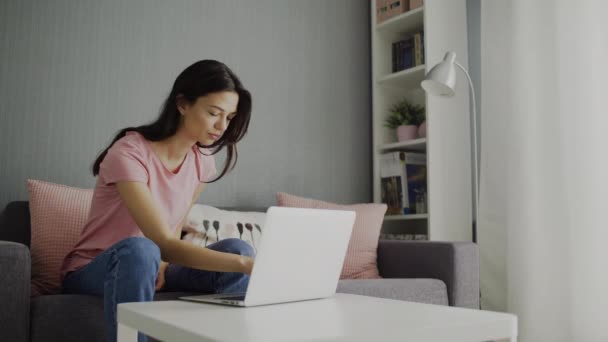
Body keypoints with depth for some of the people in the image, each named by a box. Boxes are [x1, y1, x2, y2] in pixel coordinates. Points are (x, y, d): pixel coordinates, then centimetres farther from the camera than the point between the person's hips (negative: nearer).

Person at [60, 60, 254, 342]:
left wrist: (161, 264, -16)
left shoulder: (202, 162, -3)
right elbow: (164, 243, -34)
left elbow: (173, 234, 7)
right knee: (139, 249, -40)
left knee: (238, 249, -19)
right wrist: (243, 265, -43)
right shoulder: (129, 153, -25)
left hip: (151, 269, 6)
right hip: (91, 272, -5)